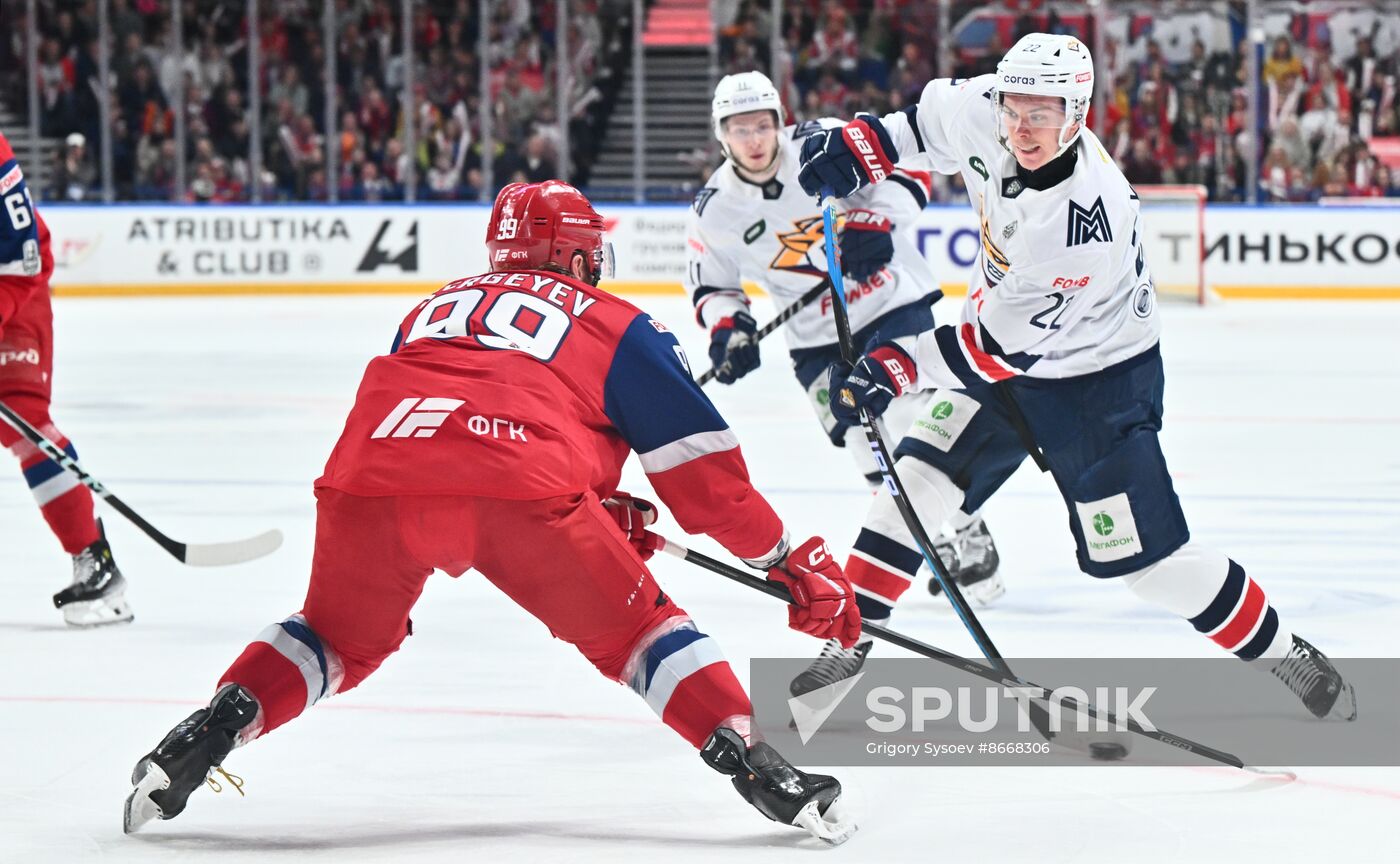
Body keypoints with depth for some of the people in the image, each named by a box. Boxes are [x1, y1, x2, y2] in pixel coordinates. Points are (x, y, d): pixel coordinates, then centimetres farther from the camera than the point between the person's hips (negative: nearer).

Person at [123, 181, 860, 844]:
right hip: (521, 483, -3)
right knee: (634, 629, 15)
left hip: (373, 474, 3)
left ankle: (207, 734, 10)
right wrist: (790, 561, 28)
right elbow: (697, 457, 21)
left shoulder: (433, 308, 37)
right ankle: (753, 763, 0)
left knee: (339, 636, 27)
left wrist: (602, 513, 42)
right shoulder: (616, 326, 24)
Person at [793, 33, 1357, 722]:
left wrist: (902, 367, -29)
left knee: (1145, 558, -7)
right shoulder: (983, 113, -17)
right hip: (1000, 358, 7)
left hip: (1095, 375, -7)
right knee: (917, 483, -3)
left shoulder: (1092, 218, -36)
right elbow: (929, 118, 8)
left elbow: (1007, 340, -31)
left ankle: (1285, 657, 10)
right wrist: (857, 150, -5)